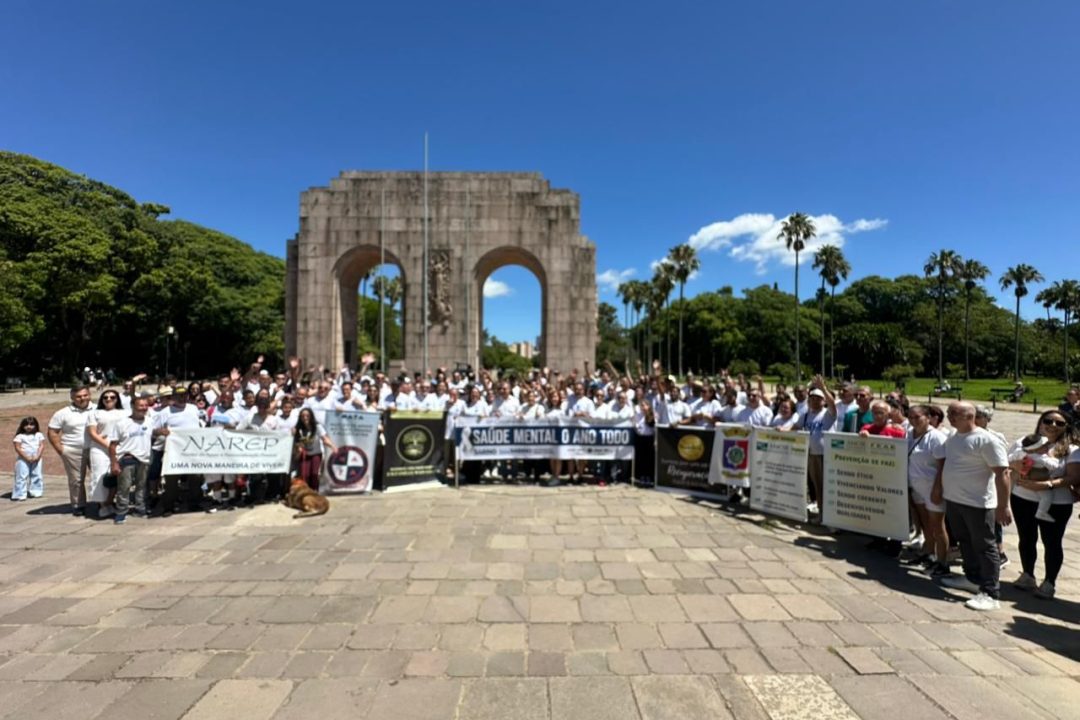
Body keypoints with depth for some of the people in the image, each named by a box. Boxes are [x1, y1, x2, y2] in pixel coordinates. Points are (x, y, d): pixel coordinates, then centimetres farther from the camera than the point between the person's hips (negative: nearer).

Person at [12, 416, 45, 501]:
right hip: (23, 459, -2)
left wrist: (37, 456, -13)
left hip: (36, 459, 2)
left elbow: (42, 446, 1)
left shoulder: (39, 435, 6)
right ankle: (20, 495, 2)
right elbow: (17, 448, -7)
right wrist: (27, 458, -15)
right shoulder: (20, 436, -1)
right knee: (21, 476, -2)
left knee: (37, 475, 7)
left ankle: (36, 492, 17)